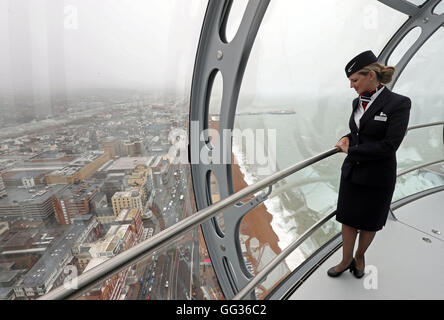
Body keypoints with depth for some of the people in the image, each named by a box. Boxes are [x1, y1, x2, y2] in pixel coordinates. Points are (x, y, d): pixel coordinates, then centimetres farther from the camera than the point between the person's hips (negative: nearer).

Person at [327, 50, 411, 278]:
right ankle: (346, 261, 32)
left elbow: (389, 146, -21)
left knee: (369, 223, 16)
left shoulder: (399, 103, -15)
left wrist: (351, 151, -16)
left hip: (377, 177, -5)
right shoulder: (358, 102, 4)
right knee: (347, 219, 13)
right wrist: (348, 139, -4)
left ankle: (359, 256, 41)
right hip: (351, 172, 5)